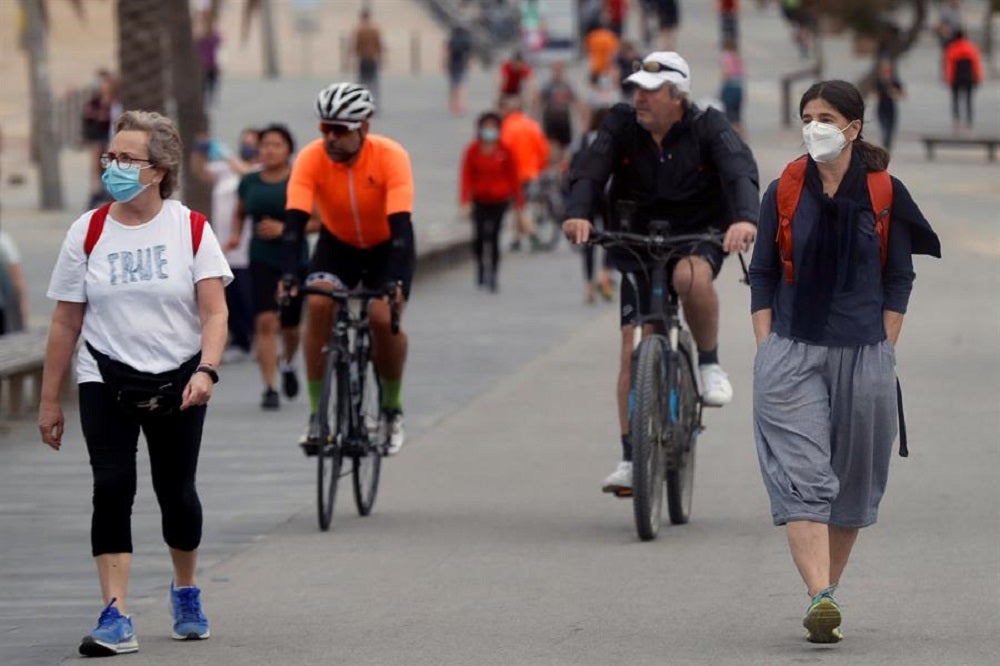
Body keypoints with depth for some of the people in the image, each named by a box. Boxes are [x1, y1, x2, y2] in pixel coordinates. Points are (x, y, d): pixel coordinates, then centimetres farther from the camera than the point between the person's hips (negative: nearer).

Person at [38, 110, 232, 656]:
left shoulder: (191, 229, -3)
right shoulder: (88, 232, 0)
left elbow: (214, 311, -7)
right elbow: (66, 322, 4)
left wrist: (205, 371, -24)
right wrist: (49, 401, 5)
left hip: (177, 381, 0)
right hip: (107, 380, 0)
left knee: (176, 490, 8)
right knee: (112, 487, -13)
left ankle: (186, 592, 35)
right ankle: (115, 617, -16)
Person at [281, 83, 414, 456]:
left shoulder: (390, 157, -28)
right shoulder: (312, 159, -23)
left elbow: (400, 222, -35)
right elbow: (295, 219, -30)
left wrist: (394, 281, -46)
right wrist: (289, 274, -44)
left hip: (387, 245, -2)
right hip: (337, 243, 2)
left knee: (383, 317, -22)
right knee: (318, 304, -24)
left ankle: (393, 411, 3)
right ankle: (317, 415, -16)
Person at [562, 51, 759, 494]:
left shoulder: (708, 127, -11)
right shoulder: (622, 125, -6)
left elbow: (739, 171, -27)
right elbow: (590, 171, -19)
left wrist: (745, 218, -48)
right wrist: (578, 213, -41)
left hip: (699, 237, -2)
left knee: (691, 276, -38)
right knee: (633, 346, -7)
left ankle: (710, 363, -11)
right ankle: (630, 458, 0)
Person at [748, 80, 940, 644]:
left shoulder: (884, 194, 2)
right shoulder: (784, 192, 5)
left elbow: (899, 279, 7)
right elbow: (763, 274, 9)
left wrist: (885, 350, 0)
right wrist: (766, 348, 1)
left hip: (863, 354, 1)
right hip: (792, 354, -1)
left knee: (852, 482, 8)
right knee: (802, 476, -15)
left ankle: (828, 593, 22)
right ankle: (820, 598, -26)